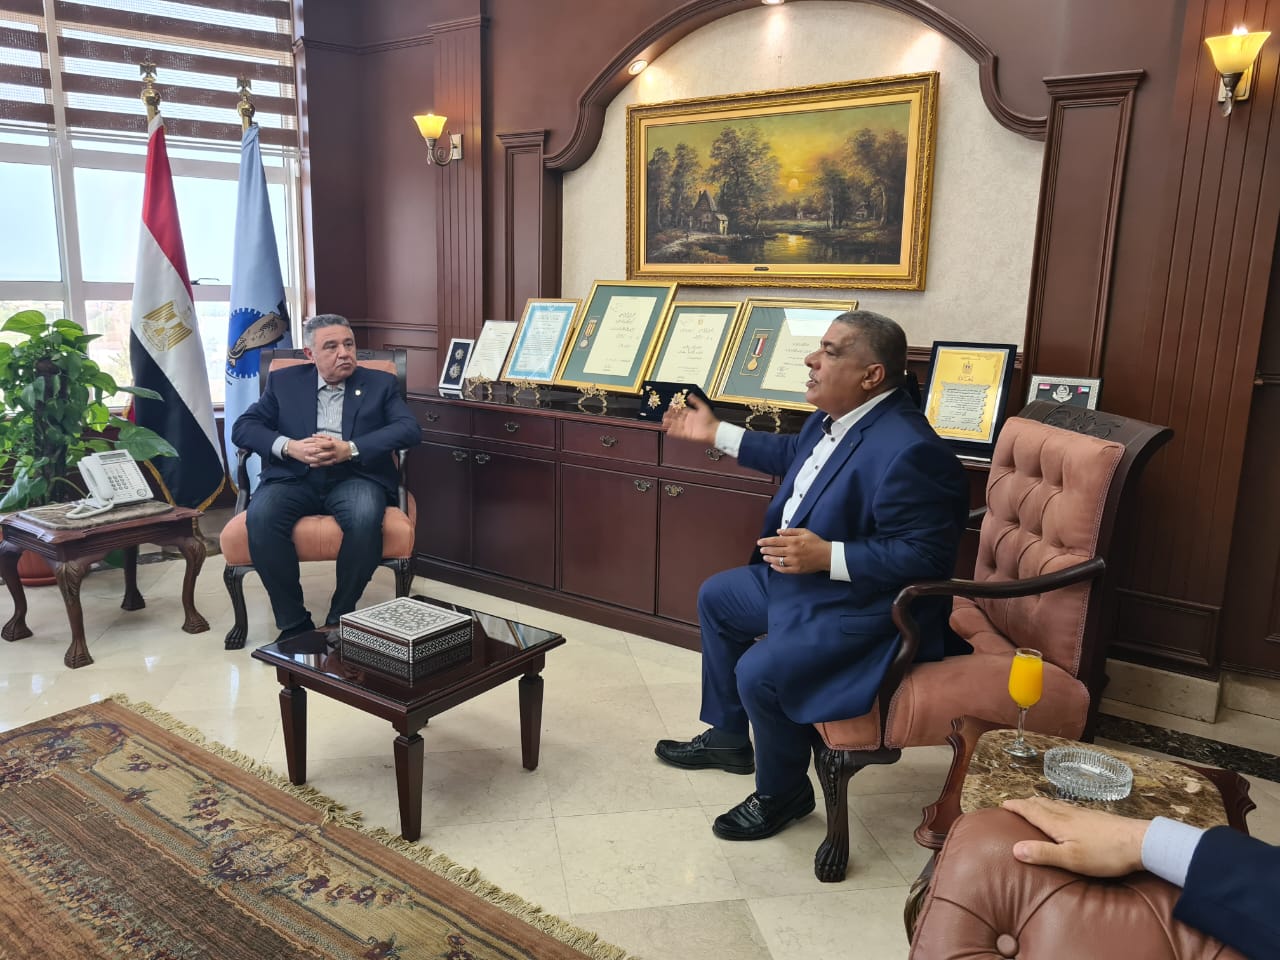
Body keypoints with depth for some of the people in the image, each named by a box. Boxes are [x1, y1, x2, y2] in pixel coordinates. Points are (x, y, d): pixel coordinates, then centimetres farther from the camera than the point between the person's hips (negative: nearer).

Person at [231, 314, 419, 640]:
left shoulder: (380, 383, 13)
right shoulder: (283, 381, 17)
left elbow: (410, 429, -2)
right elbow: (243, 427, 7)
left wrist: (350, 449, -16)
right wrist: (289, 446, -13)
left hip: (353, 477, -1)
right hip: (295, 477, 2)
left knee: (365, 517, -35)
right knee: (260, 516, -30)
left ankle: (341, 619, -15)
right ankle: (294, 622, -15)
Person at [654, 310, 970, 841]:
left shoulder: (909, 450, -30)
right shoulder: (836, 417, 0)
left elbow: (924, 557, -28)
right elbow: (793, 454, 21)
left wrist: (826, 556, -32)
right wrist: (716, 434, 22)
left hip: (860, 607, -11)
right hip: (798, 578, 11)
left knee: (759, 673, -26)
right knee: (715, 597, 21)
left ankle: (783, 793, 8)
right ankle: (728, 736, 36)